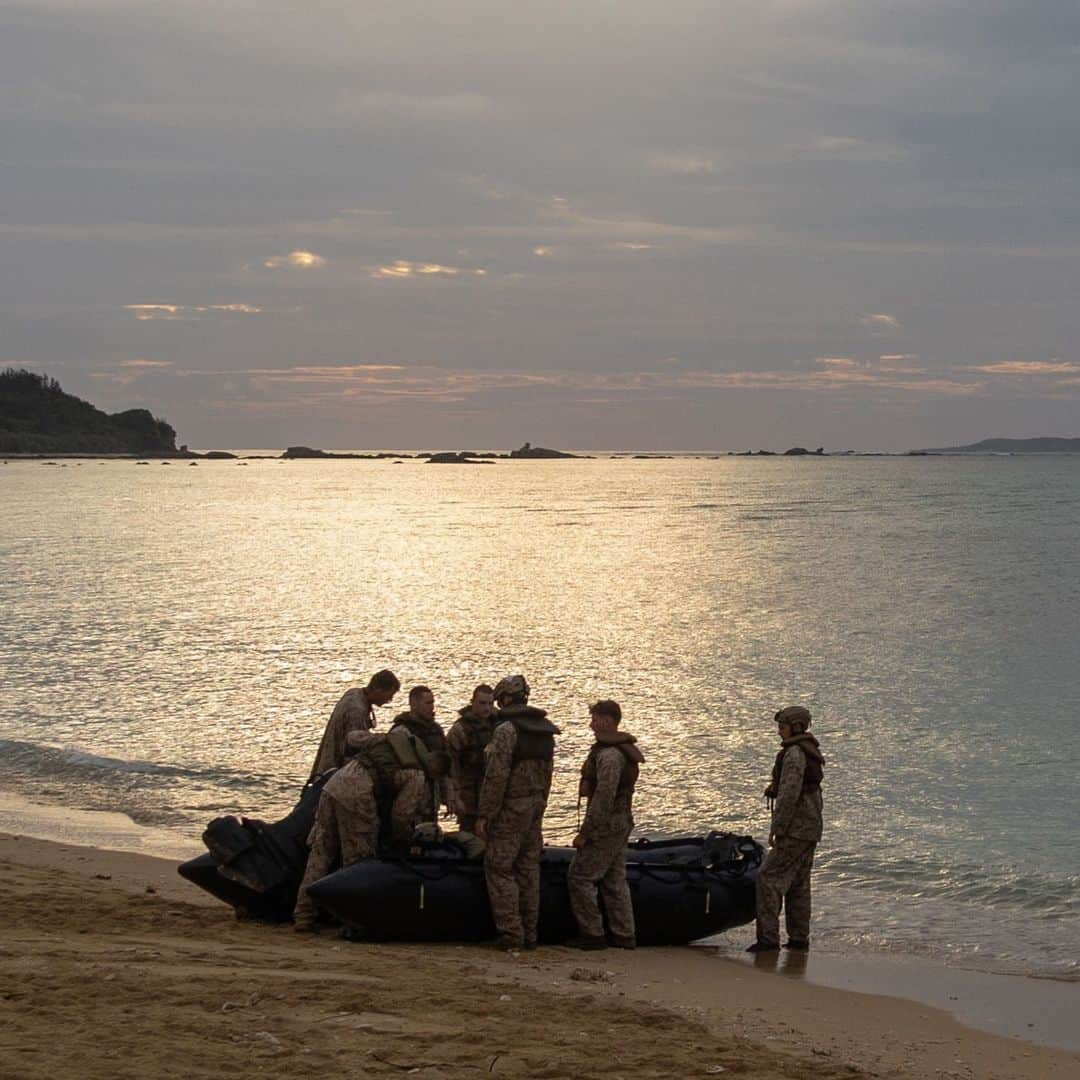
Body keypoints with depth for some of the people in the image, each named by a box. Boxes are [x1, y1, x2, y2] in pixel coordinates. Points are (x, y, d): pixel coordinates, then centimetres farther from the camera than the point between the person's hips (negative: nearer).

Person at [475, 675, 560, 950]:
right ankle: (529, 934, 13)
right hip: (536, 806, 8)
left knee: (499, 868, -2)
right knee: (529, 869, 11)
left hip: (511, 808, -8)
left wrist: (484, 815, -16)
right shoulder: (545, 730, 11)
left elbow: (496, 775, -18)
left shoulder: (507, 729, -14)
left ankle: (511, 932, -7)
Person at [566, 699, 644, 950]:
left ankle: (592, 934, -1)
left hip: (606, 827, -10)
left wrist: (584, 833, -20)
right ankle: (624, 935, 16)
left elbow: (603, 799, -25)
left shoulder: (609, 755, -21)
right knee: (614, 880, 13)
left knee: (580, 876, -3)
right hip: (620, 825, 10)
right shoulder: (624, 750, 13)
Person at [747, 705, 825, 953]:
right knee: (798, 884, 14)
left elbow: (789, 794, -21)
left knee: (769, 879, -10)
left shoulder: (794, 754, -16)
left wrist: (777, 829, -18)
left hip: (795, 830, -10)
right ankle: (799, 938, 17)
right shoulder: (811, 752, 16)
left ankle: (768, 937, -14)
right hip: (810, 829, 10)